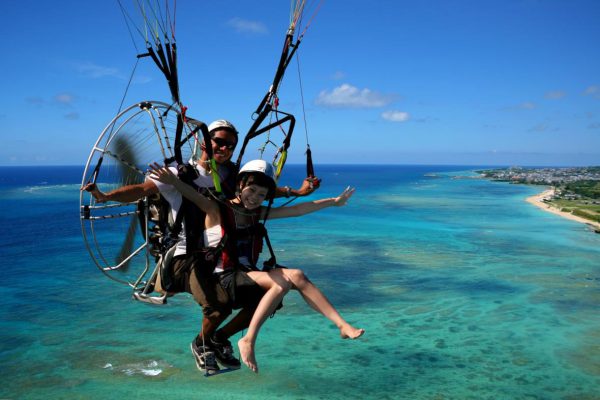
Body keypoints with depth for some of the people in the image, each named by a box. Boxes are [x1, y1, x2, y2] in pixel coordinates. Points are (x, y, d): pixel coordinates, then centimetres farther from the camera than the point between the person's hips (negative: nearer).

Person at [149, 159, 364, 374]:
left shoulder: (257, 213, 13)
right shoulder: (217, 210, -4)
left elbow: (296, 210, 15)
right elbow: (194, 195, -26)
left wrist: (333, 201, 17)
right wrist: (173, 181, -47)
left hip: (248, 275, 7)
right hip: (225, 280, -6)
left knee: (296, 276, -14)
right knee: (282, 282, -26)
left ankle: (342, 324, -12)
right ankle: (248, 341, -25)